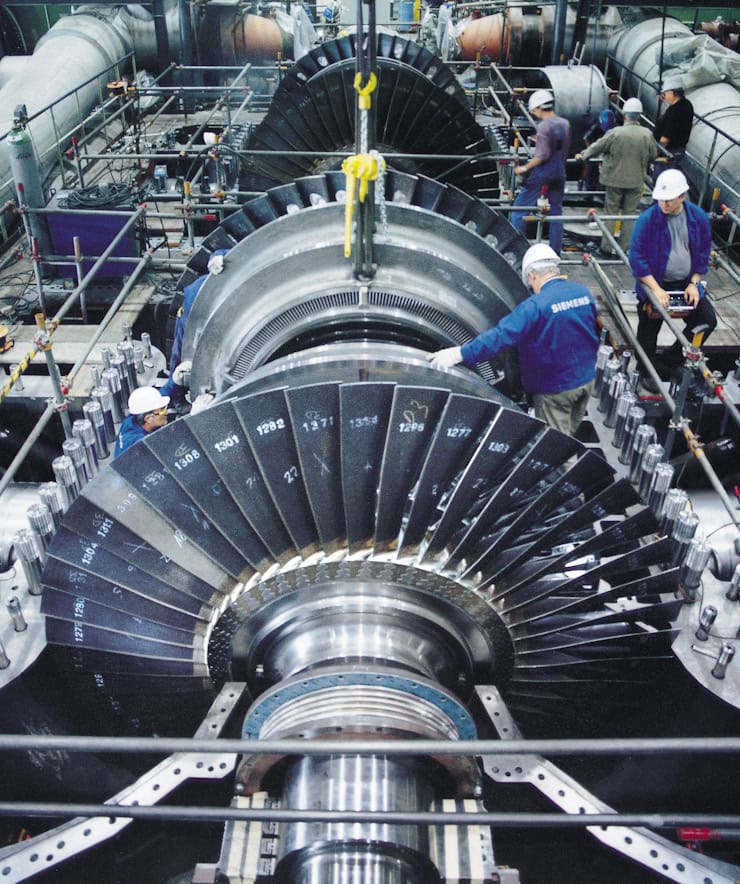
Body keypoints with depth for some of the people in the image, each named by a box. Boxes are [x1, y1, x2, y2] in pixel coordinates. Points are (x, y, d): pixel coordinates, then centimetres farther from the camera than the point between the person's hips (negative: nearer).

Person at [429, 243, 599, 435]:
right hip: (586, 379, 7)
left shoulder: (537, 305, -24)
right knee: (570, 434, 26)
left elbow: (502, 334, -32)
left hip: (557, 389, -6)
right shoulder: (584, 292, -2)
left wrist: (460, 354, -33)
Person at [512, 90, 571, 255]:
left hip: (541, 175, -7)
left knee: (519, 208, 4)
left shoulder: (544, 126, -15)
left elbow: (543, 155, -20)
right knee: (556, 212, 11)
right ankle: (556, 251, 13)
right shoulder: (565, 124, 7)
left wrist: (525, 167, -12)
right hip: (559, 174, 7)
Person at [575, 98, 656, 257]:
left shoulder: (615, 133, -14)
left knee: (611, 213, 10)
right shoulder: (647, 135, -7)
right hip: (636, 181, 2)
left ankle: (607, 248, 13)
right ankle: (626, 249, 15)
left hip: (615, 179, -2)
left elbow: (596, 147, -3)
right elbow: (653, 155, 7)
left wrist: (582, 156, 14)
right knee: (630, 214, 11)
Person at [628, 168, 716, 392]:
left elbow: (703, 253, 6)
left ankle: (675, 362, 14)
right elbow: (637, 257, -17)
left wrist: (694, 283, -4)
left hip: (686, 284, 4)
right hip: (655, 284, -3)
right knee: (649, 332, 6)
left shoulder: (699, 217, -5)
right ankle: (647, 373, 29)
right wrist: (656, 289, -22)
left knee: (708, 320, -4)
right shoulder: (648, 219, -17)